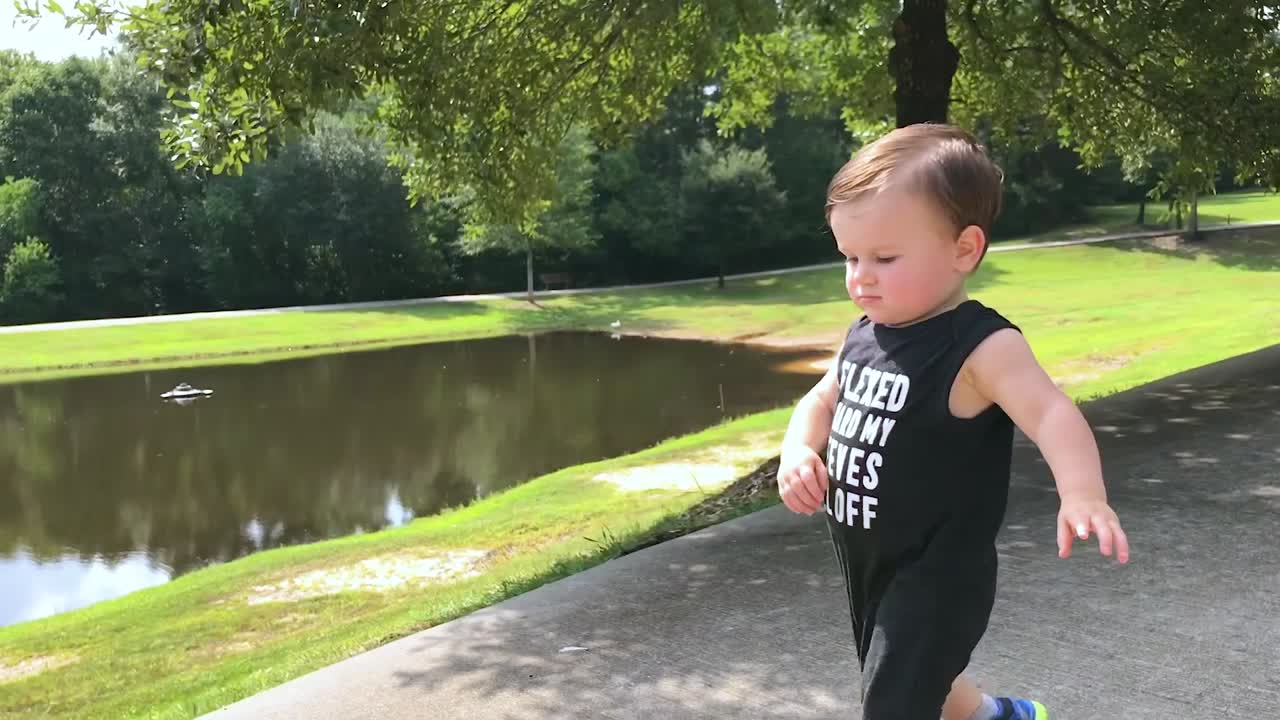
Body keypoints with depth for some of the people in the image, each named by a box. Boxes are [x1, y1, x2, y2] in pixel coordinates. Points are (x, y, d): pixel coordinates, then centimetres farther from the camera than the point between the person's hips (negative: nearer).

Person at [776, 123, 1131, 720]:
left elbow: (1051, 413, -35)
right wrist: (798, 451, -9)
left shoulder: (979, 346, -23)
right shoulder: (863, 336, 1)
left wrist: (1082, 494, -54)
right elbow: (821, 401, 13)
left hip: (937, 576, -8)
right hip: (870, 567, 8)